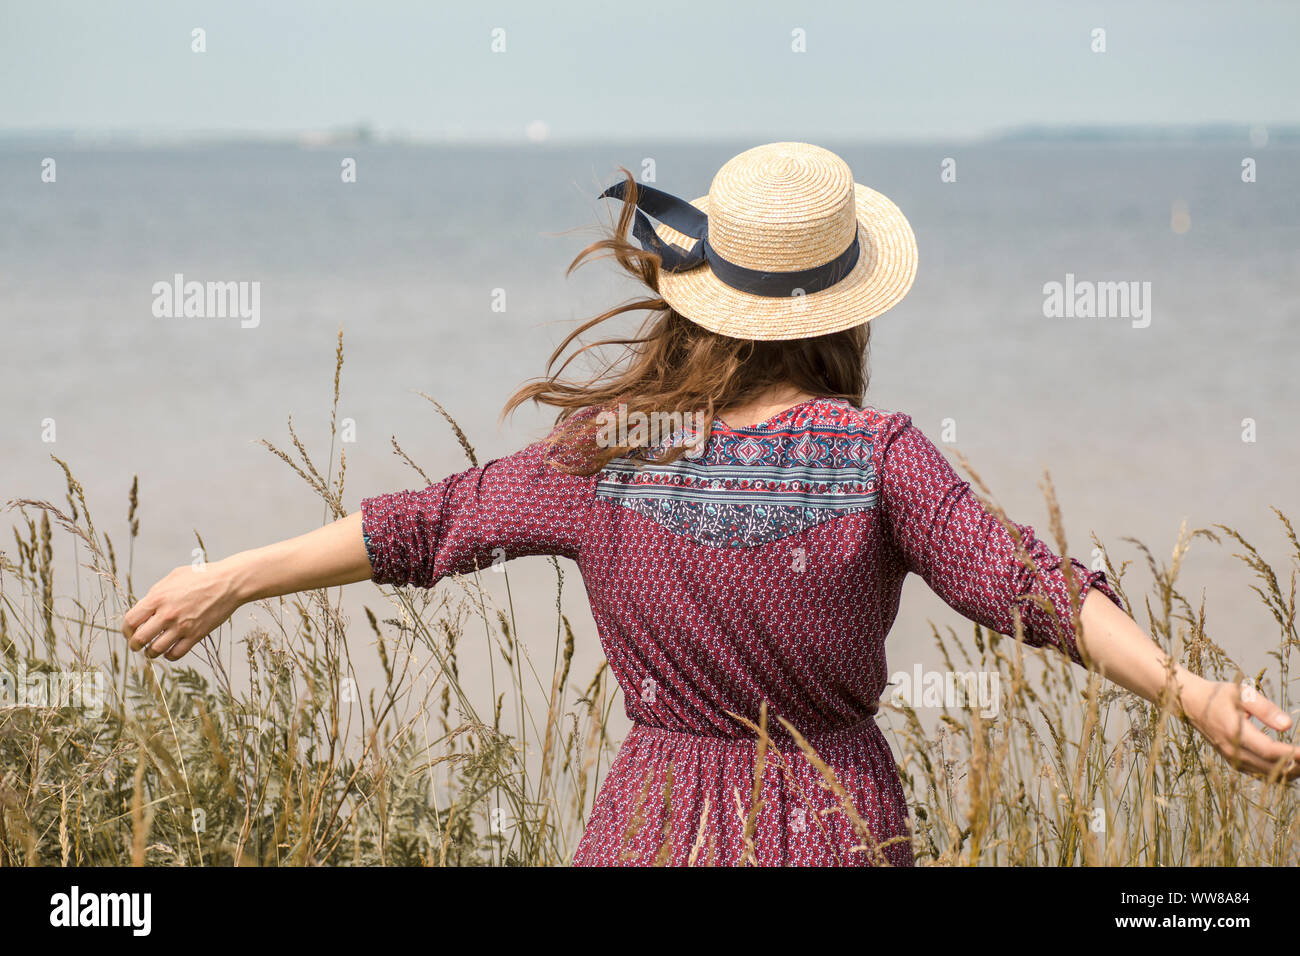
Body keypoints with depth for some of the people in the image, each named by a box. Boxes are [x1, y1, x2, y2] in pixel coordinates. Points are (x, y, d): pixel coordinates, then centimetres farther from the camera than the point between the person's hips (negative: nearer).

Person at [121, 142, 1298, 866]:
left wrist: (228, 582, 12)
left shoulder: (611, 451, -4)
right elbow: (1035, 588, -18)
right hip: (833, 824, -1)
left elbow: (421, 525, 3)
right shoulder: (875, 457, -11)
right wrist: (1195, 694, -20)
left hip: (660, 824, 1)